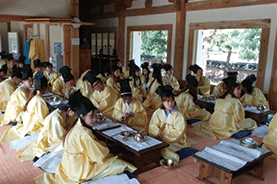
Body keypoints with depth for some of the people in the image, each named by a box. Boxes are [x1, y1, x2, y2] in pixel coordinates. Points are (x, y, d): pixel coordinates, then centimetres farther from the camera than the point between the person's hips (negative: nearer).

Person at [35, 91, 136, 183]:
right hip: (79, 170, -10)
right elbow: (99, 156, -21)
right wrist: (104, 145, -4)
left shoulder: (77, 126, -2)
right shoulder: (84, 134, -31)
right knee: (120, 165, -11)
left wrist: (101, 144, 1)